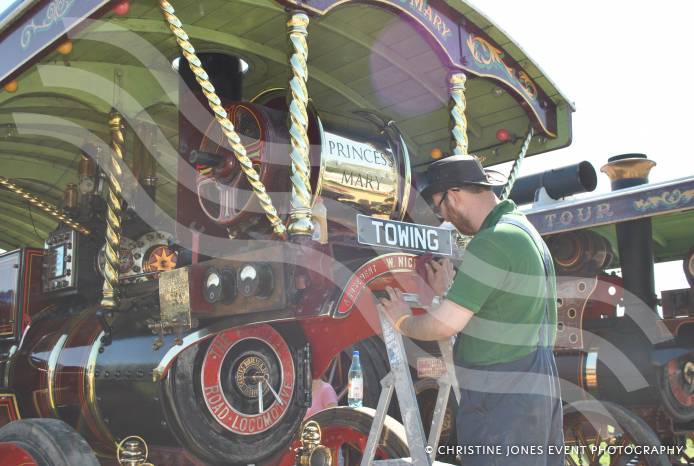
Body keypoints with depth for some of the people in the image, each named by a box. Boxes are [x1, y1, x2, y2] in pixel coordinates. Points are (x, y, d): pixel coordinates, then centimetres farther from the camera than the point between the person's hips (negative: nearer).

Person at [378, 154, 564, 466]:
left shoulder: (493, 242, -17)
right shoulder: (523, 230, 15)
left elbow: (445, 325, -18)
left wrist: (401, 322, 0)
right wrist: (448, 293, 21)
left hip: (501, 404, -10)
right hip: (536, 392, 10)